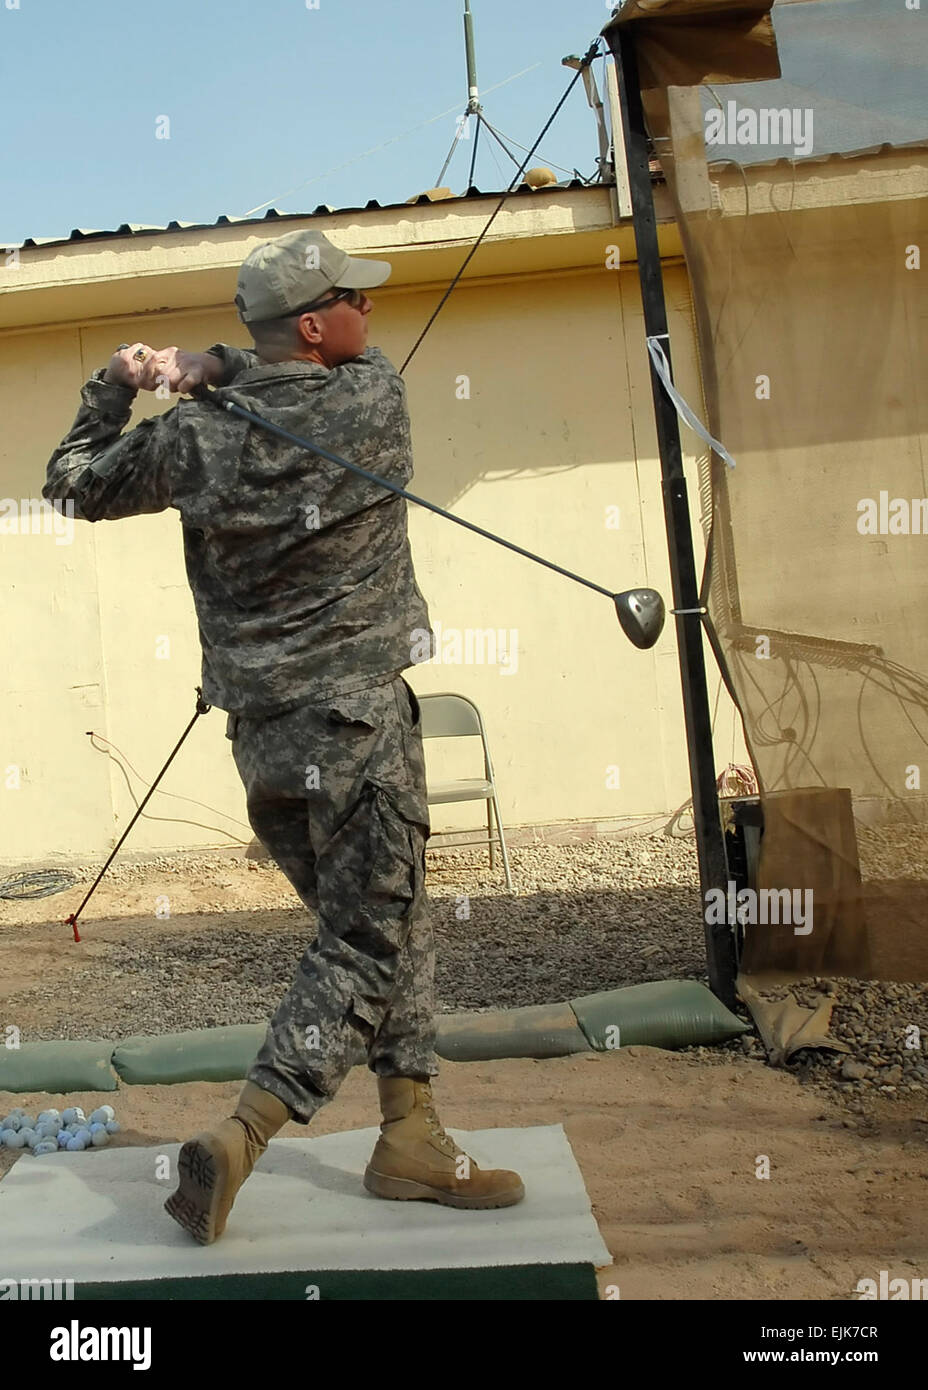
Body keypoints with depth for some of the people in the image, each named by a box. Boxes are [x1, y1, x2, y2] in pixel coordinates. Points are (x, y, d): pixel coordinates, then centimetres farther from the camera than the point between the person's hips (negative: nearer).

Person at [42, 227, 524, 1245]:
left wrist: (115, 386, 27)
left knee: (395, 926, 17)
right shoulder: (374, 402, -6)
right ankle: (237, 1142, -6)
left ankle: (411, 1138, 21)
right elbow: (352, 366, 18)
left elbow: (74, 485, 16)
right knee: (367, 944, 1)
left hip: (258, 736, 6)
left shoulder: (194, 437, 1)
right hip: (353, 721, -6)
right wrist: (207, 368, 10)